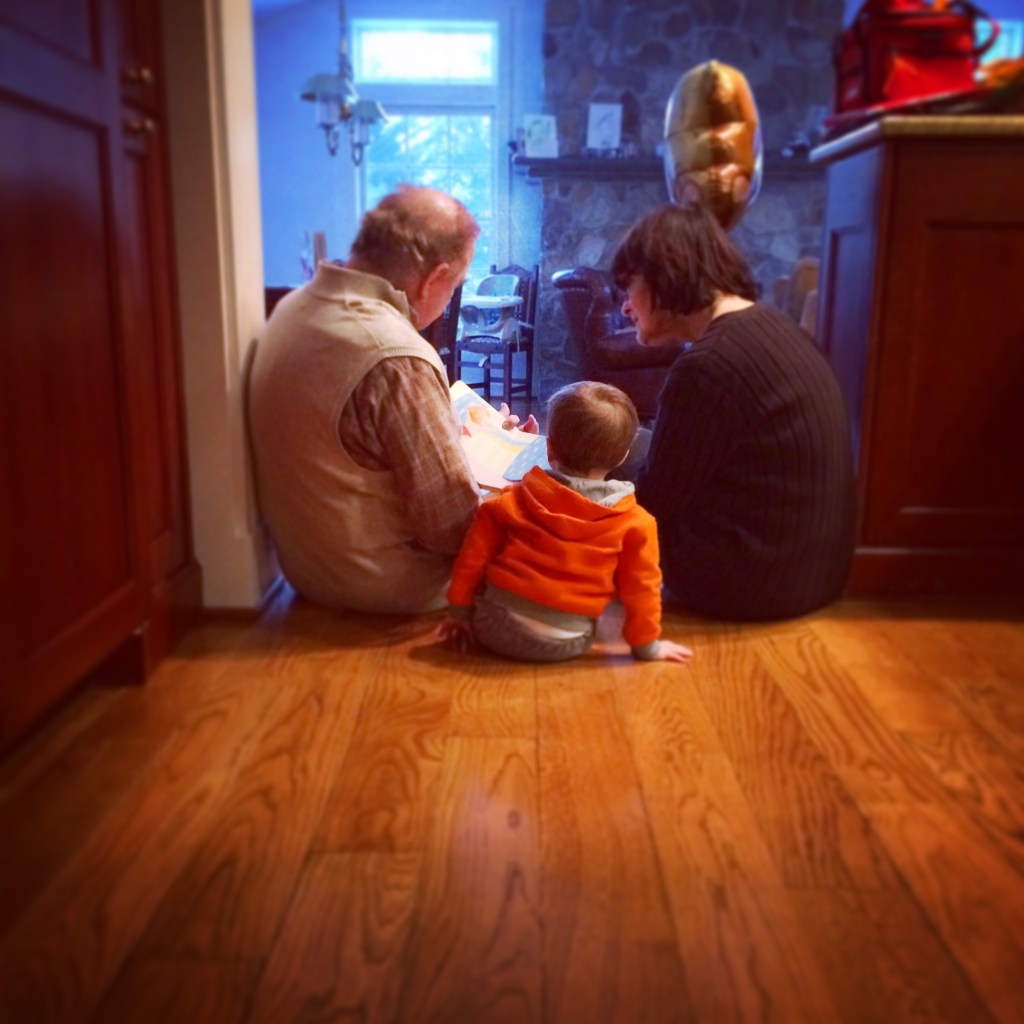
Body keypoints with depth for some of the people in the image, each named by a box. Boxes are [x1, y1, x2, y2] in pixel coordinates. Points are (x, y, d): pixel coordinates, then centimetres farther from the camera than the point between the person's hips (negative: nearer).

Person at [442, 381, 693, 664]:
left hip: (493, 629, 1)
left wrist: (459, 612, 13)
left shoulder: (512, 500, -4)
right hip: (563, 646, -1)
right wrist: (647, 646, 11)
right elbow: (641, 588, -3)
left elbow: (472, 557, 1)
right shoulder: (635, 523, -8)